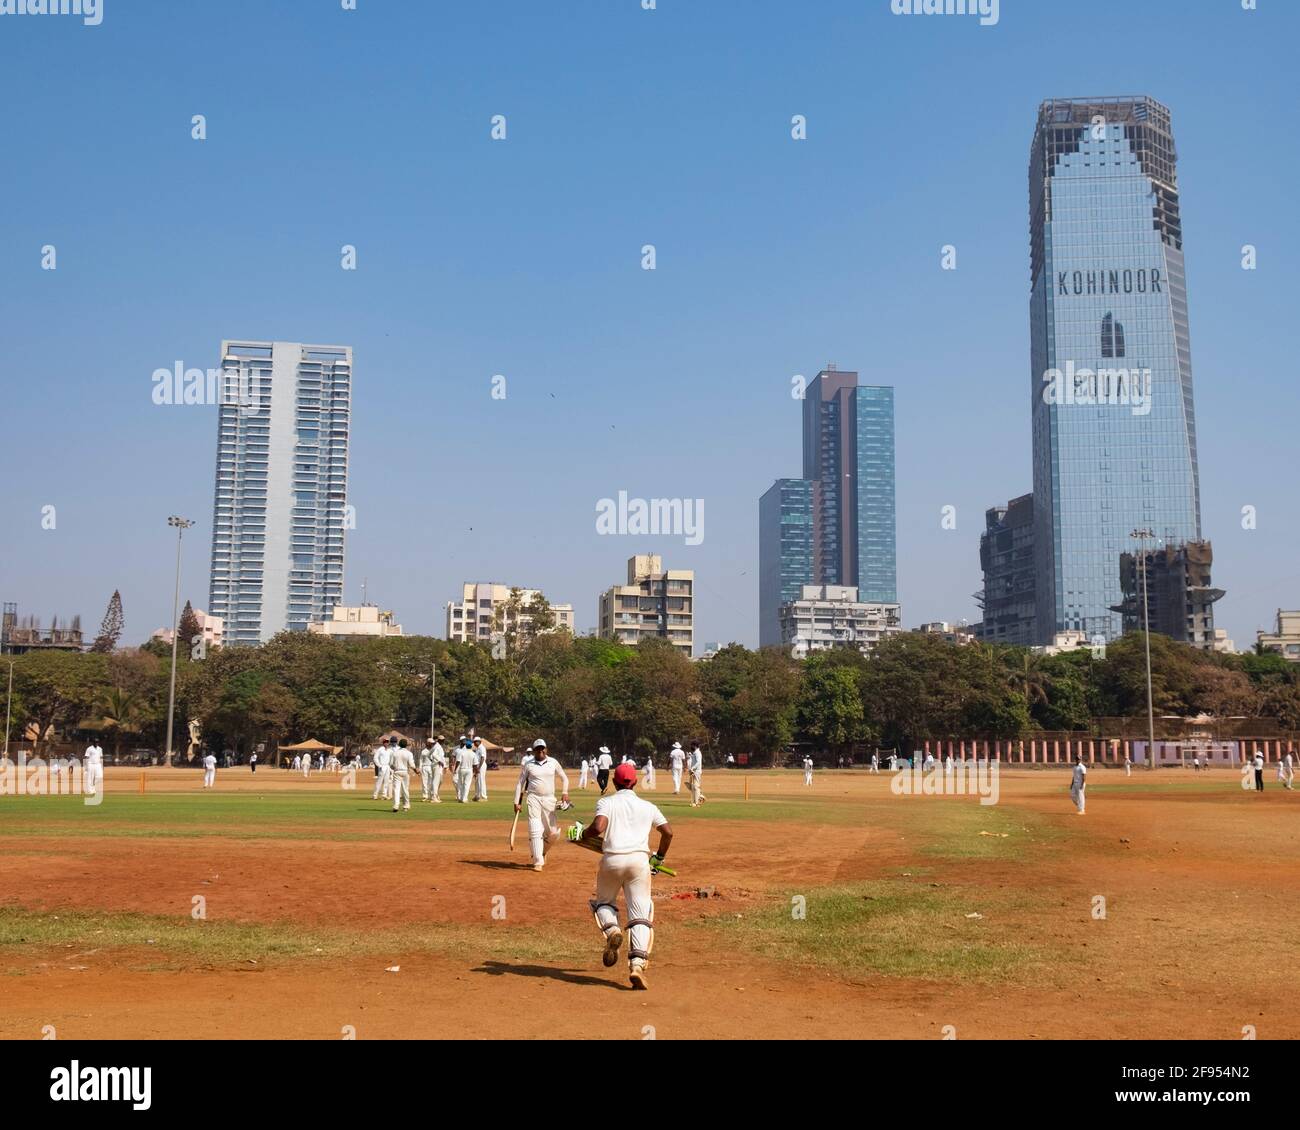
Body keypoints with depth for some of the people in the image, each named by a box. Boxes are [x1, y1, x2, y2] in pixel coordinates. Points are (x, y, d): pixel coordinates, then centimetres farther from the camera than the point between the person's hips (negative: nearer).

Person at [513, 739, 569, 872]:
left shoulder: (553, 762, 5)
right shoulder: (528, 765, 2)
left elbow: (564, 778, 15)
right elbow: (520, 783, 6)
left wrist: (564, 793, 2)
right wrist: (517, 802, 0)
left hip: (549, 800, 2)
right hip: (533, 799, -2)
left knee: (554, 832, -1)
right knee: (535, 831, -9)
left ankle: (542, 850, 29)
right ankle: (538, 862, -4)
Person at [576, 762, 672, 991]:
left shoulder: (606, 802, 6)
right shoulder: (647, 806, 16)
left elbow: (598, 828, -13)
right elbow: (668, 832, 10)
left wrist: (584, 834, 7)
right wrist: (659, 857, 22)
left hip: (612, 859, -1)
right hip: (639, 860, 1)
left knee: (603, 901, 24)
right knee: (640, 915, 0)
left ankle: (612, 931, -7)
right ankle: (637, 964, -17)